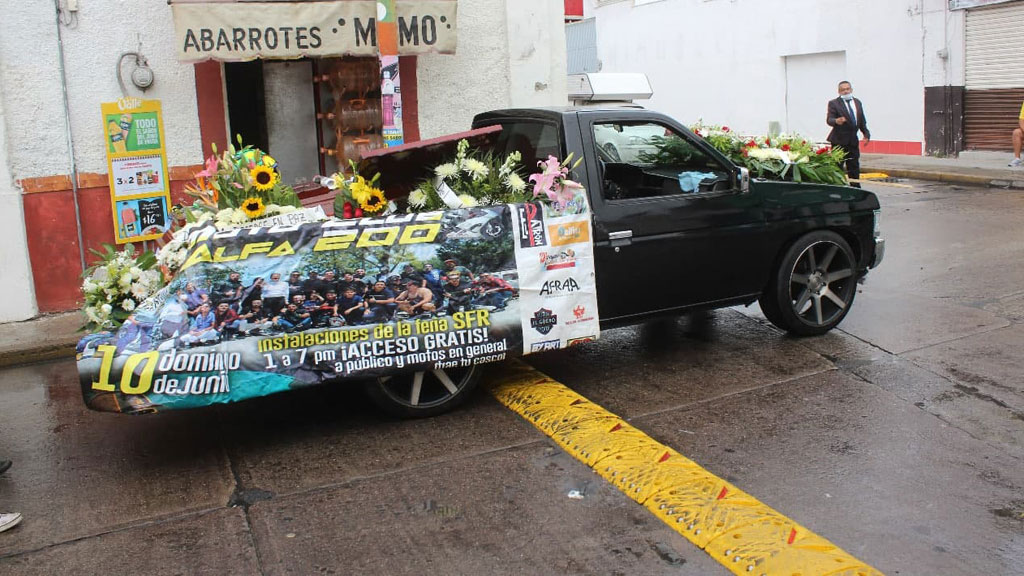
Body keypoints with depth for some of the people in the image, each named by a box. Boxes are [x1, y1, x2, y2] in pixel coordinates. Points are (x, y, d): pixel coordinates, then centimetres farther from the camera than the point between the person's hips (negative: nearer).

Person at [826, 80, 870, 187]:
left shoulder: (858, 103, 14)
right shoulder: (834, 103, -5)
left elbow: (862, 121, 19)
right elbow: (829, 119, -18)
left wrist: (866, 134, 8)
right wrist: (836, 121, -39)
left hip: (853, 141, 6)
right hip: (839, 141, -6)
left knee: (854, 168, 9)